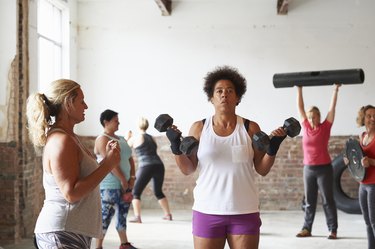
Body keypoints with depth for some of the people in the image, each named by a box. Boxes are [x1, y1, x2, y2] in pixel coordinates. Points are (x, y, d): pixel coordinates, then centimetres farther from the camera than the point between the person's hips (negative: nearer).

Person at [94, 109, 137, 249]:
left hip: (124, 184, 8)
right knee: (105, 217, -7)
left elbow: (130, 159, 15)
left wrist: (132, 177, 2)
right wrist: (123, 179, -17)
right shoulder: (103, 139, -8)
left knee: (123, 215, 13)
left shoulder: (121, 139, 17)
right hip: (109, 185, -8)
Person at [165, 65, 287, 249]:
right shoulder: (199, 128, 2)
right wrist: (176, 147, -12)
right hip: (207, 211, 0)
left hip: (244, 212, 0)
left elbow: (262, 170, 3)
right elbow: (188, 169, 3)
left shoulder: (250, 128, 1)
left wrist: (273, 148, -12)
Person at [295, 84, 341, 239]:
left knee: (328, 200, 1)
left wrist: (336, 90, -8)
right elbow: (300, 107, 10)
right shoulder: (306, 126, 6)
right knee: (309, 201, 10)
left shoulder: (325, 127, -2)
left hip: (324, 168, -4)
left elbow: (332, 107, -5)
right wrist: (299, 89, 11)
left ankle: (333, 230, 4)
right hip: (308, 169, 4)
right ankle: (307, 228, 16)